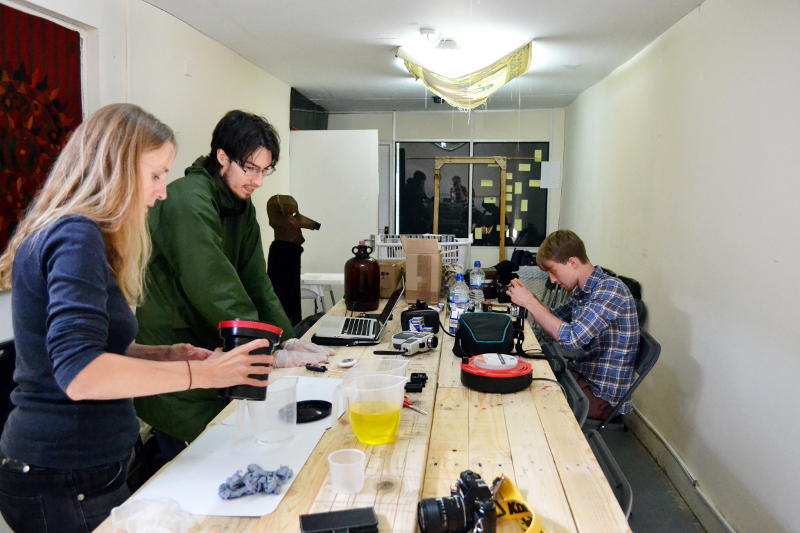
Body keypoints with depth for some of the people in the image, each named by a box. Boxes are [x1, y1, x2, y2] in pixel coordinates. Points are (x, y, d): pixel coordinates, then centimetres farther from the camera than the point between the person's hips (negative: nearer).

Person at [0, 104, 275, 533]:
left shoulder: (71, 232, 10)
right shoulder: (76, 236, -21)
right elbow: (80, 375, -31)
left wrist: (162, 355, 2)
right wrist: (204, 372, -26)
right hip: (66, 481, -9)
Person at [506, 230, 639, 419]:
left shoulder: (611, 289, -21)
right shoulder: (582, 291, 6)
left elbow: (571, 338, -30)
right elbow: (554, 321, 20)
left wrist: (530, 302, -21)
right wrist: (530, 299, 2)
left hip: (603, 394, -8)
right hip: (584, 376, 8)